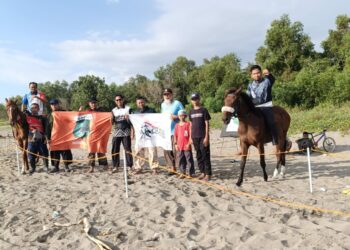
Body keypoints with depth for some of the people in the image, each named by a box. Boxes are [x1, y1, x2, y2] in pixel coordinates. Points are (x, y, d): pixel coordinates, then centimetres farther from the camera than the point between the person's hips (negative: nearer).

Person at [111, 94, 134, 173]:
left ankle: (130, 166, 6)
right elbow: (112, 122, 11)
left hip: (126, 132, -3)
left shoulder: (128, 109, 4)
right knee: (115, 150, 1)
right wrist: (111, 118, -10)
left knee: (127, 149, -2)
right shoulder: (114, 110, 12)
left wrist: (132, 132, -6)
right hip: (116, 132, 3)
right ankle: (115, 166, 11)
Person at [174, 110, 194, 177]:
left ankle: (191, 173, 9)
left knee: (189, 159, 0)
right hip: (179, 146, 5)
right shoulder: (177, 125, 10)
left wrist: (189, 143, -11)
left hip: (186, 146, -5)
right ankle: (183, 172, 20)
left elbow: (190, 134, -6)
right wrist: (175, 144, 5)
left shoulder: (188, 124, -4)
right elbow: (175, 135, 12)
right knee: (180, 160, 9)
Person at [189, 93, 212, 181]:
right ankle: (202, 172, 20)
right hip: (195, 137, 5)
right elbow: (191, 125, 14)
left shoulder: (203, 110, -4)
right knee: (198, 155, 10)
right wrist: (190, 137, 9)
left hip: (203, 136, -5)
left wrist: (206, 137, -12)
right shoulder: (191, 112, 11)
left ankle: (208, 174, 3)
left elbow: (207, 124, -6)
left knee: (205, 155, -3)